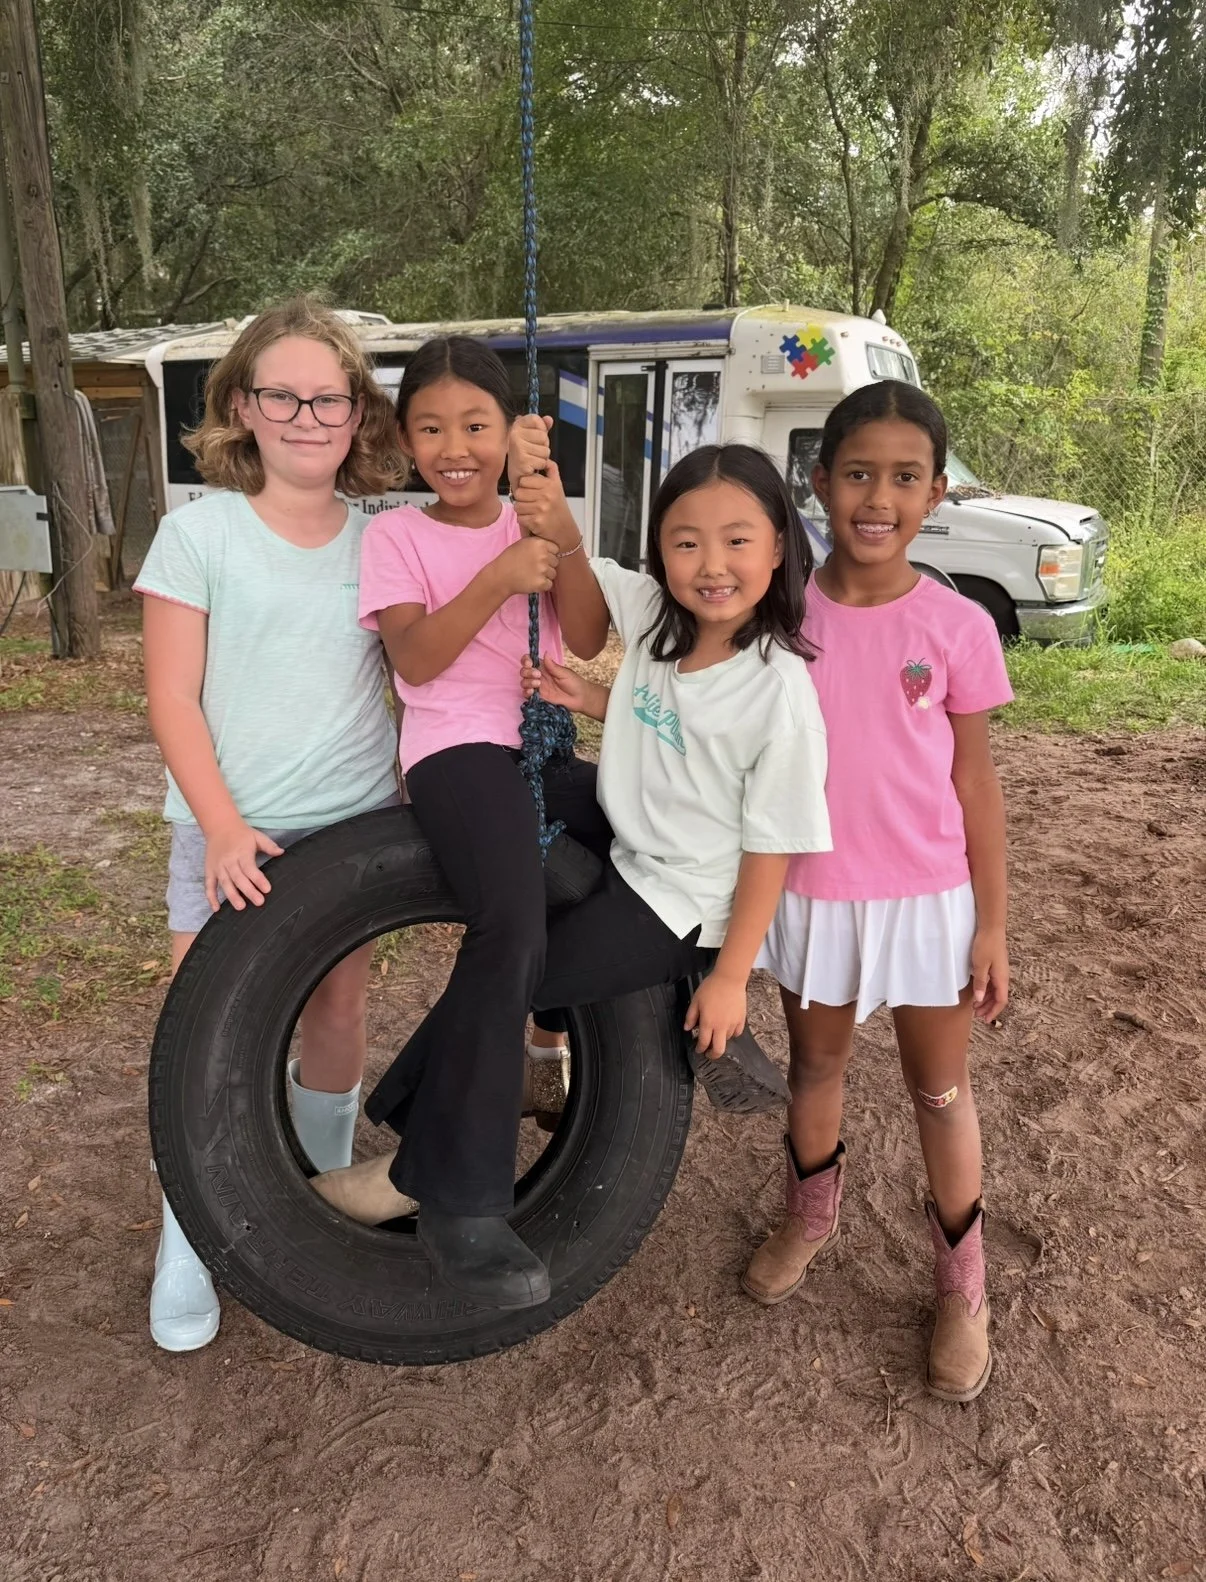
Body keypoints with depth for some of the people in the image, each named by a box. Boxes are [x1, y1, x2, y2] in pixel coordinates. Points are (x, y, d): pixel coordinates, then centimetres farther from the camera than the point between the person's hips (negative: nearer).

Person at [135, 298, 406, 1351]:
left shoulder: (383, 541, 3)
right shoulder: (199, 529, -5)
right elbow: (173, 699, -7)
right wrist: (223, 826, -16)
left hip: (355, 825, 3)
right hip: (230, 833, -2)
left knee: (339, 1008, 13)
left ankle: (324, 1194, 37)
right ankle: (190, 1243, 21)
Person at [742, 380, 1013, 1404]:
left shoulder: (957, 627, -9)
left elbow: (976, 781, -3)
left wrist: (991, 927, -2)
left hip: (926, 897, -1)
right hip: (810, 890, 2)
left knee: (940, 1090, 13)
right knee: (816, 1063, 21)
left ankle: (963, 1287, 34)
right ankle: (810, 1221, 47)